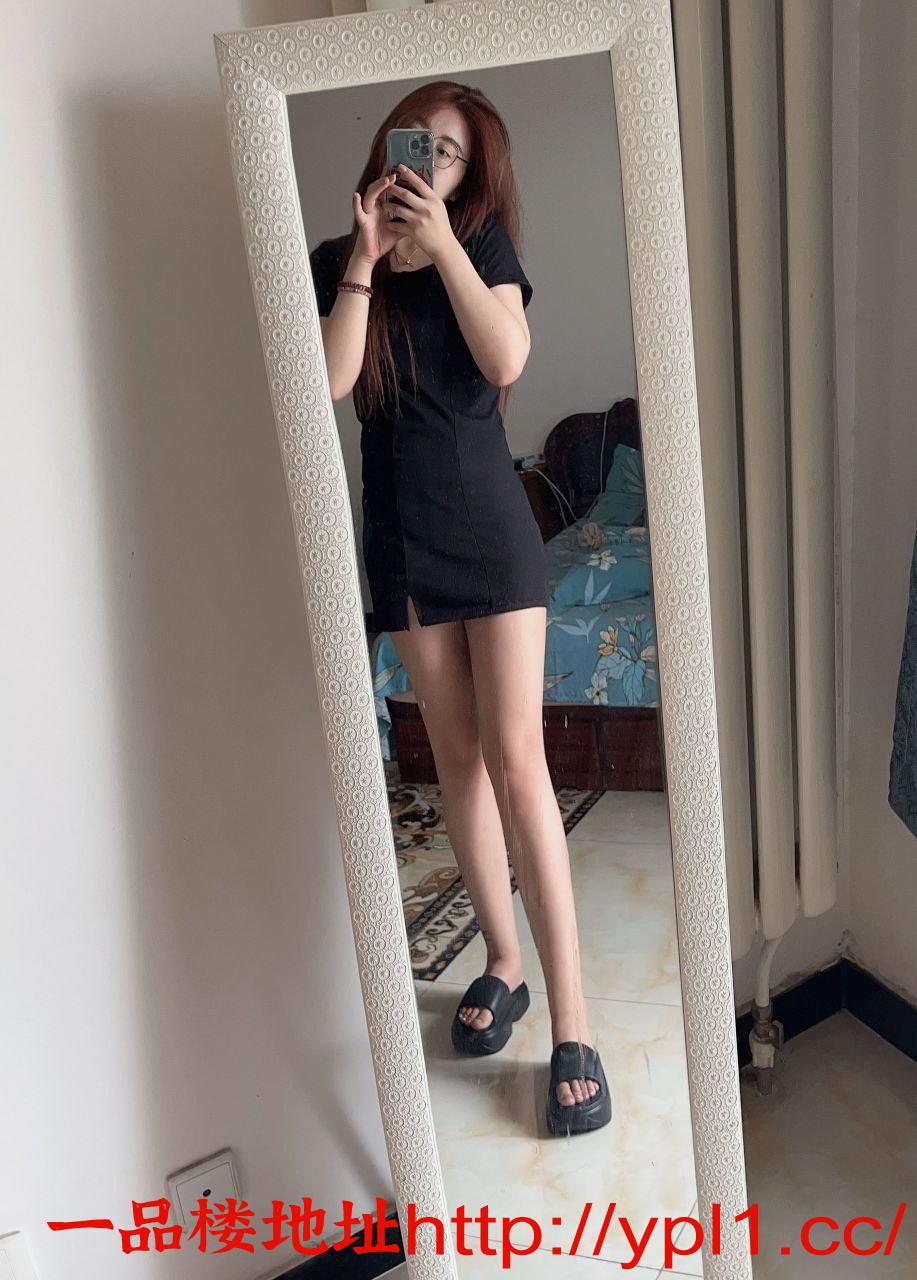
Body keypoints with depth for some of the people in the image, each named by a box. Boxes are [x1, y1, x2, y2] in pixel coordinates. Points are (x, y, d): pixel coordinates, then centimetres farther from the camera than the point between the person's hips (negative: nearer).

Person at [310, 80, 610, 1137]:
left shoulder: (484, 243, 3)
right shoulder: (337, 261, 7)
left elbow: (506, 358, -14)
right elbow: (334, 381, -9)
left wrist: (441, 240, -15)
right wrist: (365, 257, -12)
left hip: (492, 529, -2)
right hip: (400, 535, 3)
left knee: (516, 760, -9)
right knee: (457, 760, 9)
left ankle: (572, 1023, -1)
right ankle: (503, 964, 26)